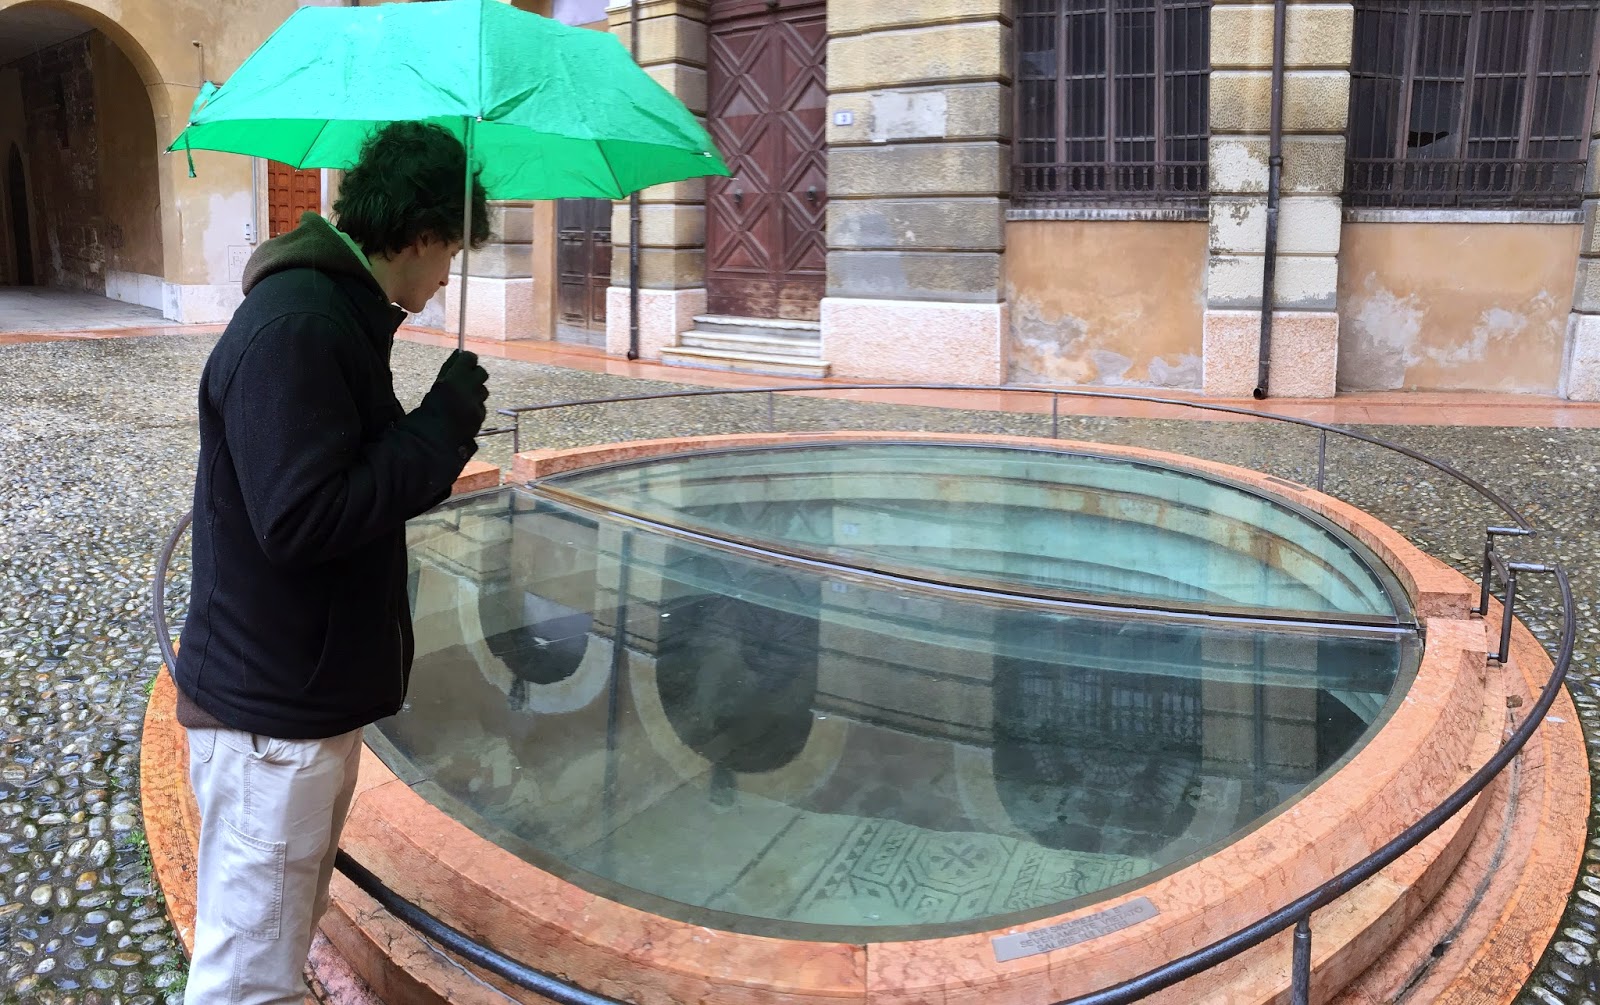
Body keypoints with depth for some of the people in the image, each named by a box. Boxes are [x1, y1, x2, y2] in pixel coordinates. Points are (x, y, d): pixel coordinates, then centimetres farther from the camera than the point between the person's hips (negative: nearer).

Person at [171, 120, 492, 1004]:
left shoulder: (336, 312, 12)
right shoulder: (293, 327, -21)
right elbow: (298, 520, -25)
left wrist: (435, 438, 6)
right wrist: (439, 429, -19)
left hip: (314, 694, 10)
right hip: (269, 715, -10)